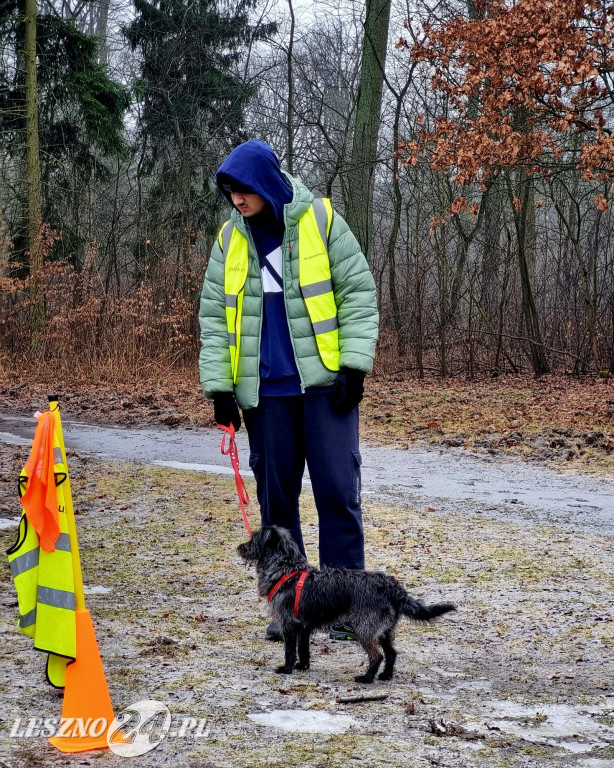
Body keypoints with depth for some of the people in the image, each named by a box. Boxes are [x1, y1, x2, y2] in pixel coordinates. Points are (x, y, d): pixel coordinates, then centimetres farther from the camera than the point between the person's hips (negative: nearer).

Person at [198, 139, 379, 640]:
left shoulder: (321, 220, -2)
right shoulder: (231, 240, 7)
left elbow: (359, 292, -2)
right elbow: (214, 315, 9)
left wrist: (354, 364, -10)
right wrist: (218, 386, 1)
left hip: (326, 382, -3)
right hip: (265, 390, 3)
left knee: (338, 491, -2)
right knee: (276, 495, 7)